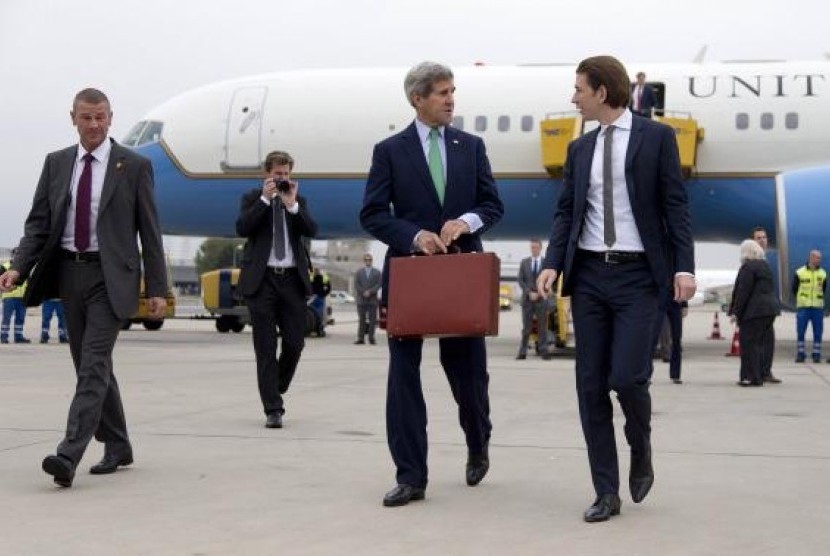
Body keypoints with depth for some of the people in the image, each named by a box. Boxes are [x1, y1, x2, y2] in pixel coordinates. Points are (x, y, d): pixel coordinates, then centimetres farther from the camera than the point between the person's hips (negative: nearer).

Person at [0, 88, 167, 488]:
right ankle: (117, 447, 25)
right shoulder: (56, 163, 9)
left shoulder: (134, 166, -2)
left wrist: (156, 289, -5)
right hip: (68, 273, 5)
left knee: (94, 365, -12)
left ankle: (68, 456, -18)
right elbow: (38, 224, 7)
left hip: (109, 277, -5)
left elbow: (149, 231, -2)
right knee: (91, 366, 11)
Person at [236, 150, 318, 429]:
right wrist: (265, 199, -12)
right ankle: (273, 409, 0)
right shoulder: (253, 198, 7)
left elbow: (311, 230, -1)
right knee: (266, 346, -2)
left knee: (295, 342, 3)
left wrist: (292, 204, -11)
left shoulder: (298, 201, 14)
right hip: (261, 279, -3)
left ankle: (276, 389, 29)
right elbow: (242, 228, -10)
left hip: (292, 278, 3)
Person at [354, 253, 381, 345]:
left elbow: (378, 284, 0)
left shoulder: (377, 272, 9)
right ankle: (360, 338, -1)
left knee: (372, 319, -2)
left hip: (373, 300, -1)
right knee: (361, 319, 0)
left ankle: (371, 338, 1)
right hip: (361, 300, 1)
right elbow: (356, 285, 4)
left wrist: (370, 292, -13)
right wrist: (364, 292, -10)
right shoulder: (358, 273, 12)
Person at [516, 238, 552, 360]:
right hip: (527, 299, 1)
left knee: (542, 326, -1)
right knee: (526, 326, 1)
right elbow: (520, 280, 5)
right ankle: (522, 352, 3)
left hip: (541, 299, -1)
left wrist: (539, 293, -9)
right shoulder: (524, 262, 9)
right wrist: (529, 293, -8)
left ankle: (544, 350, 0)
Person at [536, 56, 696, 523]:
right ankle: (607, 492, 10)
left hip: (638, 275, -4)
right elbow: (566, 212, 11)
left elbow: (676, 205, -2)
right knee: (592, 385, 2)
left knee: (628, 377, -13)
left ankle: (641, 451, 19)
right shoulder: (580, 148, 14)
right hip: (589, 275, 5)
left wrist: (684, 266, -12)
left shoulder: (656, 137, 1)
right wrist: (553, 264, -4)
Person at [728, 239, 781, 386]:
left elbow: (743, 292, -16)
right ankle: (758, 376, 16)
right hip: (769, 309, 9)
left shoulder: (748, 267, -12)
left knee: (749, 343, -5)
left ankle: (752, 377, -7)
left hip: (754, 310, -9)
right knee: (759, 343, 14)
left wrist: (736, 312, -12)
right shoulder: (765, 265, 16)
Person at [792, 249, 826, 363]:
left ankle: (816, 354, 9)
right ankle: (801, 354, 7)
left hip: (818, 308, 2)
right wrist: (801, 299, 9)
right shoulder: (800, 273, -1)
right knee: (800, 332, -1)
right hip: (803, 307, -2)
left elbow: (823, 289, 16)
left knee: (818, 332, 2)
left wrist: (818, 299, 8)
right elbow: (794, 289, 8)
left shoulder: (823, 274, 5)